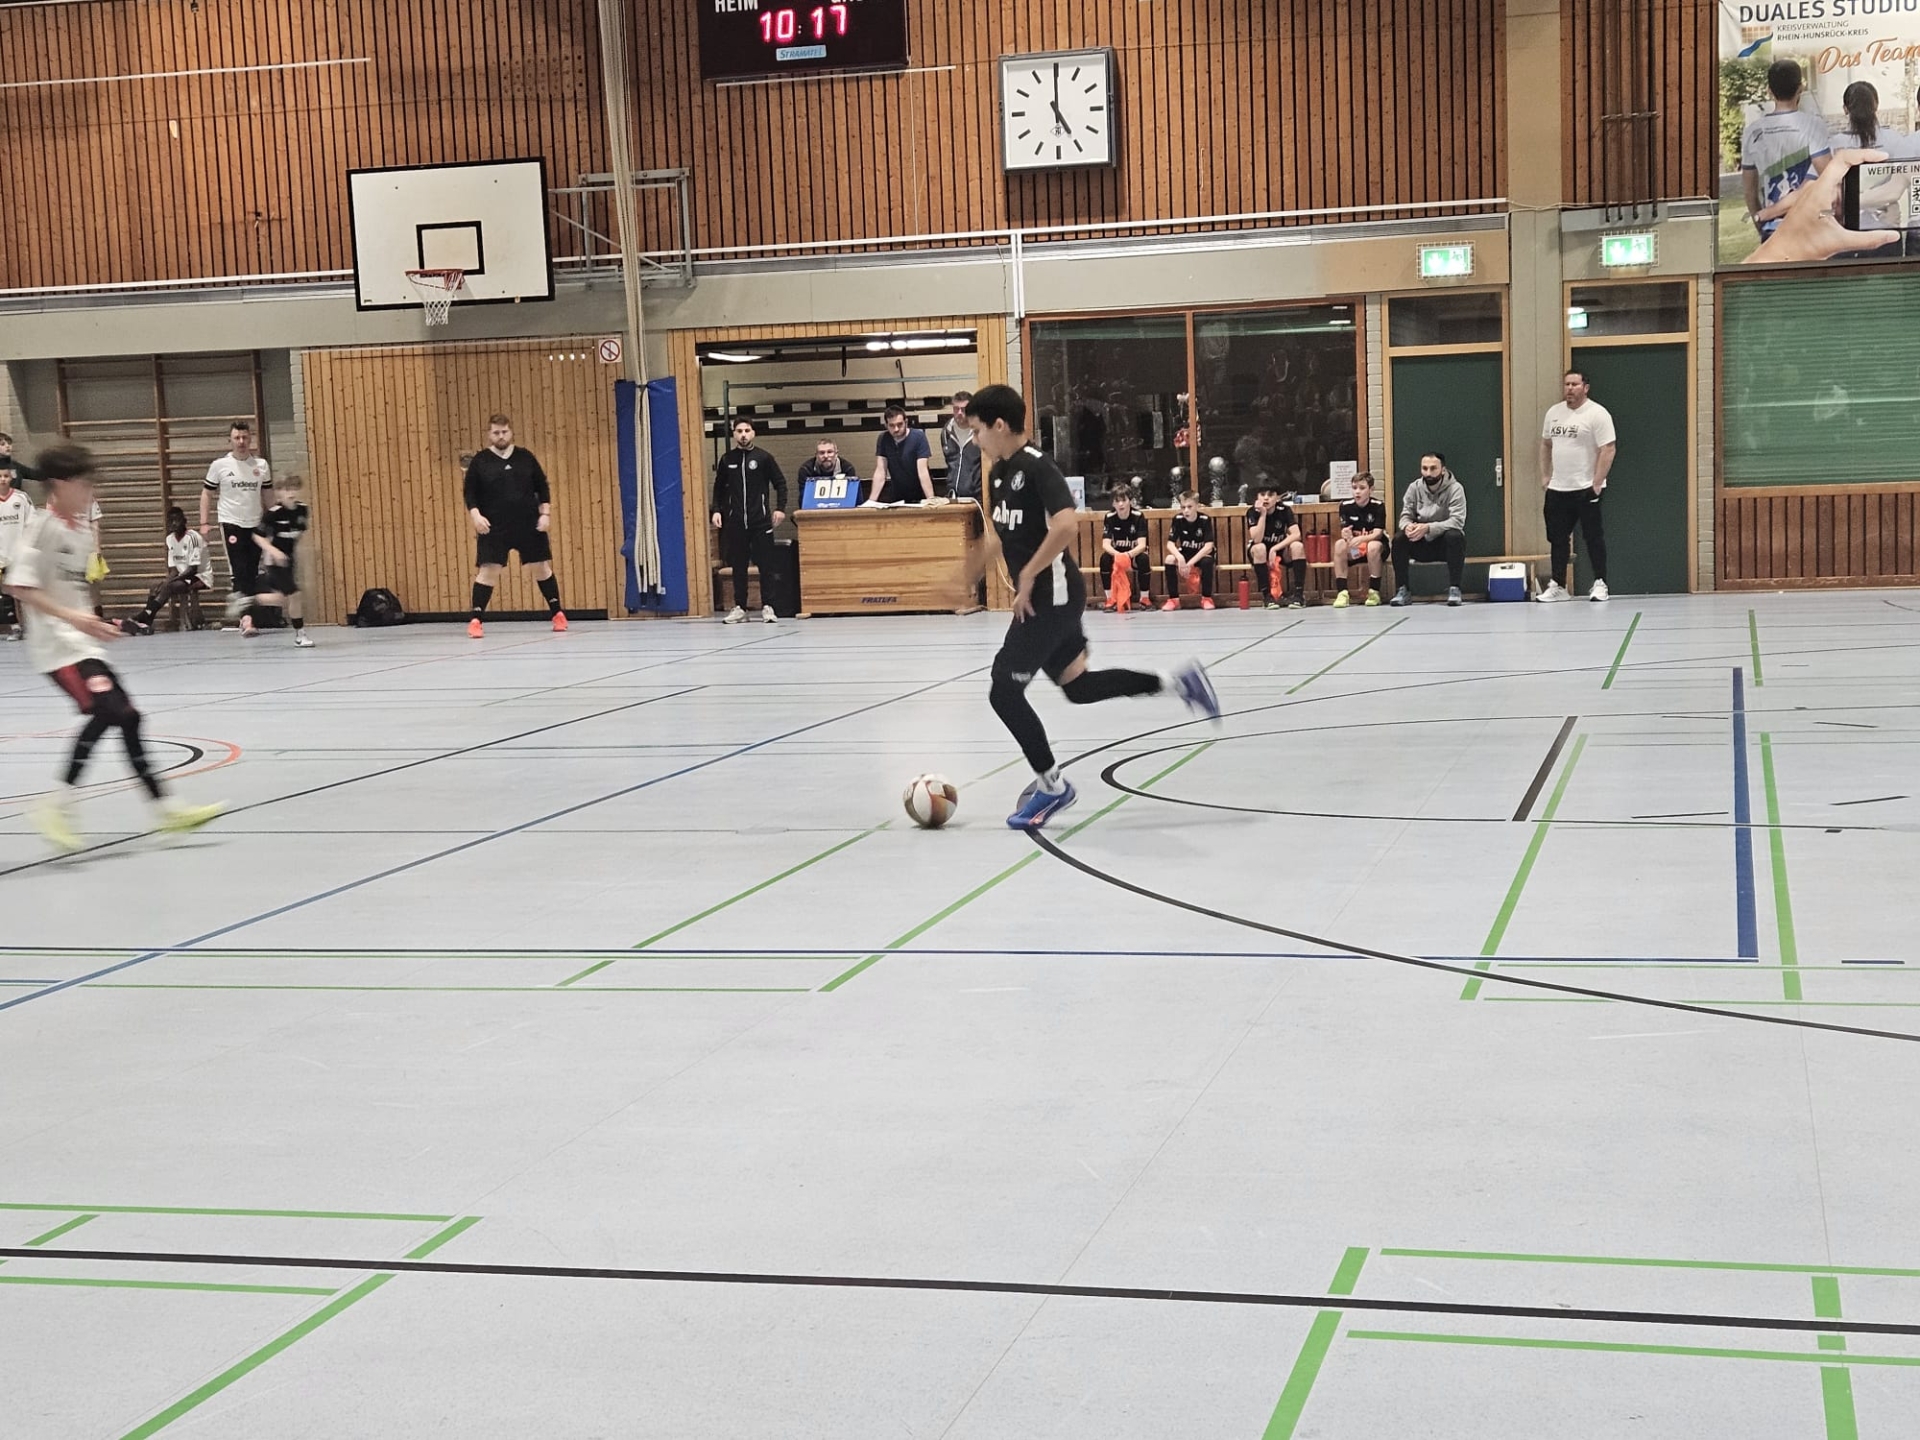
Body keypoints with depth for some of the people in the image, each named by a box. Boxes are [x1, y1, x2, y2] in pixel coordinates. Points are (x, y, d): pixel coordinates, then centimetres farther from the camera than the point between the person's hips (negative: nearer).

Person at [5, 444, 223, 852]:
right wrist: (71, 616, -25)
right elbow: (18, 586, -20)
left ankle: (163, 808, 14)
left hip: (83, 643, 9)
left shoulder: (83, 530, 13)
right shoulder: (45, 529, -13)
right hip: (56, 642, -9)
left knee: (127, 717, 8)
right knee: (107, 710, -23)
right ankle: (58, 807, -17)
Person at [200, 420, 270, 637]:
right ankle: (246, 616, -16)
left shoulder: (261, 464, 4)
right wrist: (204, 523, -1)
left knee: (252, 574, 3)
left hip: (255, 524, 3)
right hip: (231, 523, -3)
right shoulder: (219, 465, -2)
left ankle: (246, 615, 9)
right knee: (239, 571, -14)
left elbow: (267, 495, 14)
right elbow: (206, 494, 7)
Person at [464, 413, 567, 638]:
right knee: (488, 571, -7)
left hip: (529, 526, 2)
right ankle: (476, 620, -2)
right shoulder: (480, 461, 1)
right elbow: (470, 493, 1)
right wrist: (476, 515, -13)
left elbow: (542, 487, 9)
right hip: (493, 528, -2)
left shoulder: (525, 457, 5)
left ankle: (557, 614, 21)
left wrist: (545, 513, 0)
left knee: (542, 568, 8)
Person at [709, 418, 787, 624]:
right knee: (738, 566, 4)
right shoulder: (727, 460, 8)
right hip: (735, 521, 2)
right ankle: (739, 607, 10)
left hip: (761, 520, -2)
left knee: (765, 564, -3)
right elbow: (719, 488, 15)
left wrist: (780, 508, -6)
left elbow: (780, 483, 4)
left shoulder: (763, 458, 1)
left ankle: (767, 606, 4)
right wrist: (716, 510, 3)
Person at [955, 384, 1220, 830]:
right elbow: (996, 536, 25)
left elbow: (1066, 525, -31)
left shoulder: (1037, 467, -17)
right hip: (1037, 598, 10)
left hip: (1052, 596, -10)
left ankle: (1051, 785, 10)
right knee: (1079, 687, 15)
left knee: (1004, 691, -4)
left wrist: (1027, 576, -22)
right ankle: (1177, 684, 20)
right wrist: (967, 583, 21)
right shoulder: (1000, 474, 11)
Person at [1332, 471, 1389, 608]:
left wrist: (1362, 538, -40)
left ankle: (1374, 592, -22)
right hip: (1354, 550, 3)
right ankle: (1342, 593, -29)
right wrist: (1346, 535, -35)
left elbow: (1377, 534, -19)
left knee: (1373, 546, -37)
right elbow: (1344, 532, -8)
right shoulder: (1345, 506, -4)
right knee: (1339, 544, -28)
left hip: (1377, 545, -3)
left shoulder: (1378, 506, -11)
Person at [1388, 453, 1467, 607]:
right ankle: (1404, 590, -13)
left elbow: (1457, 520, -23)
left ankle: (1454, 589, -25)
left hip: (1446, 543, -3)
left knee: (1454, 536, -35)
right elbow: (1405, 515, 0)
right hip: (1422, 544, 3)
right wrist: (1407, 526, -28)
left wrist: (1428, 528, -37)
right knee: (1399, 539, -23)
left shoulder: (1455, 489, -13)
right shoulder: (1414, 488, -1)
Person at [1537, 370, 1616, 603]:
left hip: (1586, 489, -6)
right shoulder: (1554, 413, 10)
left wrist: (1597, 483, -18)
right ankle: (1557, 586, 15)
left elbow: (1608, 449, -14)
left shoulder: (1597, 414, -9)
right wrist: (1544, 475, 14)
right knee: (1557, 537, 9)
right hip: (1557, 488, 6)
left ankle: (1600, 584, 9)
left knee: (1593, 537, 1)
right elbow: (1545, 444, 22)